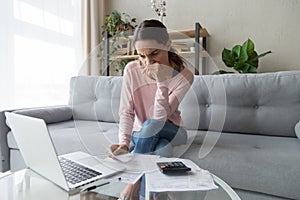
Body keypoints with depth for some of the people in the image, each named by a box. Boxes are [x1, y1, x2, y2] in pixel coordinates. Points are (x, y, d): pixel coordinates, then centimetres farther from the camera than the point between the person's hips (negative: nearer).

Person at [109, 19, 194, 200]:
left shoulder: (184, 76, -18)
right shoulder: (132, 70, -12)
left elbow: (160, 117, -23)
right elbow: (126, 112, -14)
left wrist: (162, 81, -36)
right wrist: (124, 143, -30)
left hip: (172, 131, 0)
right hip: (142, 133, 1)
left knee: (151, 124, -35)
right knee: (163, 151, -34)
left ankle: (133, 182, -23)